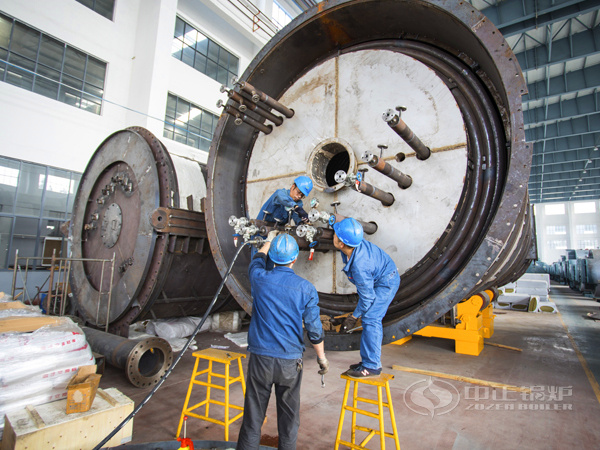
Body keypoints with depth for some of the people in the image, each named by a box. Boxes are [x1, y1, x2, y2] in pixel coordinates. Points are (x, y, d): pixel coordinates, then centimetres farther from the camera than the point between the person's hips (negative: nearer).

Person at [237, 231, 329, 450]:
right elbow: (314, 329, -6)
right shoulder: (305, 288, -10)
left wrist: (269, 240, 32)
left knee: (253, 415, 14)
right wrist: (322, 358, 10)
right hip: (290, 361, 0)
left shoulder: (260, 279, -9)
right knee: (288, 415, 18)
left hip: (260, 358, 1)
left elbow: (257, 260, 16)